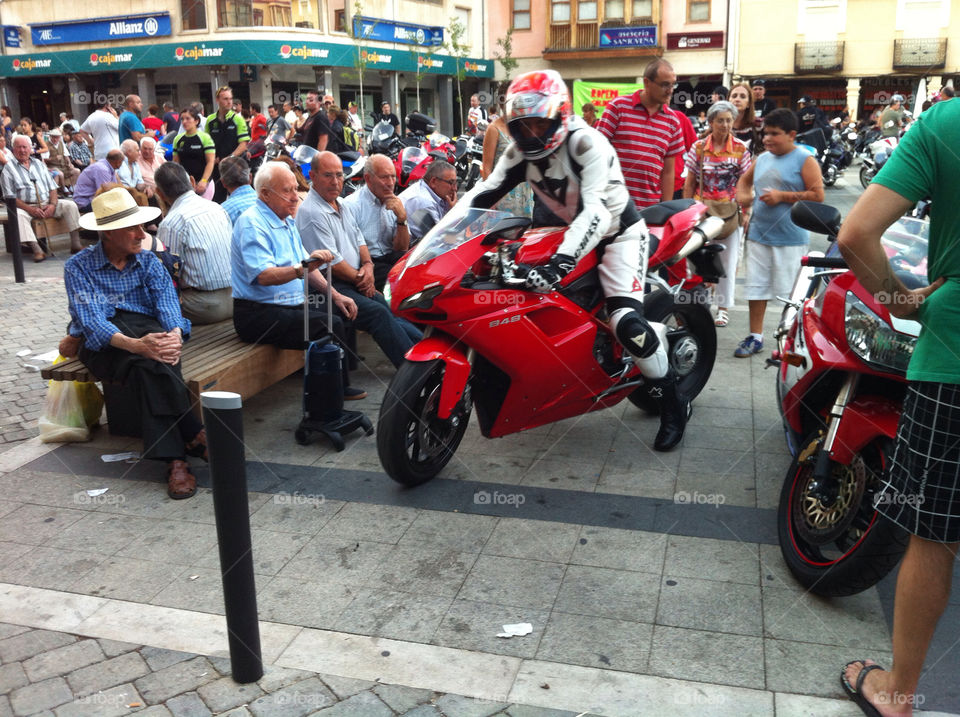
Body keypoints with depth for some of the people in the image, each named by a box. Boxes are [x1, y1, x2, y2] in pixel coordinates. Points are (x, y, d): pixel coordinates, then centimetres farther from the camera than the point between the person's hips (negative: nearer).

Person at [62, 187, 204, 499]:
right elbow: (90, 320, -13)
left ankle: (174, 459, -41)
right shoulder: (78, 267, 3)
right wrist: (135, 344, -33)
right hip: (101, 343, -2)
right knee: (148, 361, -37)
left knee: (150, 363, -36)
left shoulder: (148, 261, 14)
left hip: (148, 330, 2)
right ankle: (193, 434, -37)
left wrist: (175, 334, -29)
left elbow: (166, 300, -4)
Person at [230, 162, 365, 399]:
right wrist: (302, 269, -43)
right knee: (331, 326, -24)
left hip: (291, 307, 10)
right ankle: (337, 390, -9)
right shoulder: (252, 223, -14)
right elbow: (263, 276, -28)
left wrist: (335, 295, 9)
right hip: (259, 315, -10)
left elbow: (306, 266, 21)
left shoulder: (287, 221, 17)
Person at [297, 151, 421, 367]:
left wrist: (367, 265, 3)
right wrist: (359, 279, -7)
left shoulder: (341, 204, 17)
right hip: (331, 286, -9)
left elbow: (358, 238, 23)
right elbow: (330, 261, -16)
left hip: (355, 281, 9)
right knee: (378, 313, -25)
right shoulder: (311, 213, -13)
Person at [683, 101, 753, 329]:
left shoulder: (741, 149, 0)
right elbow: (689, 183, 5)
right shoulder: (698, 148, 1)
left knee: (728, 262, 4)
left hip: (729, 212, 0)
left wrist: (746, 212, -3)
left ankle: (723, 308, 13)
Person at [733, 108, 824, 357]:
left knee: (788, 291, 0)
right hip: (758, 234, 6)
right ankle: (755, 337, 18)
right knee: (755, 287, 9)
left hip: (790, 240, -6)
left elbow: (818, 195, -11)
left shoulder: (805, 160, -5)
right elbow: (745, 180, 29)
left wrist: (782, 196, -15)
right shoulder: (762, 158, 12)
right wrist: (742, 196, 8)